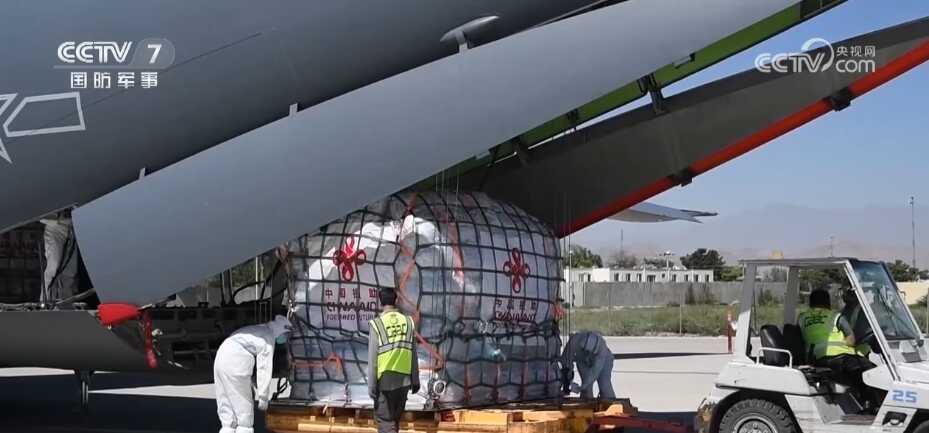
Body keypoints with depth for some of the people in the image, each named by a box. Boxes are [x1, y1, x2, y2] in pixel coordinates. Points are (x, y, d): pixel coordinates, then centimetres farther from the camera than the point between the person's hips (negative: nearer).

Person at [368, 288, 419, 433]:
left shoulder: (377, 324, -11)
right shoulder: (408, 322, 0)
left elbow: (373, 358, -11)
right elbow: (413, 355, 5)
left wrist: (371, 386, -6)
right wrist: (415, 380, 13)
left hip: (385, 381, -4)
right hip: (403, 379, 4)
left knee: (385, 421, 1)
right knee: (394, 419, 19)